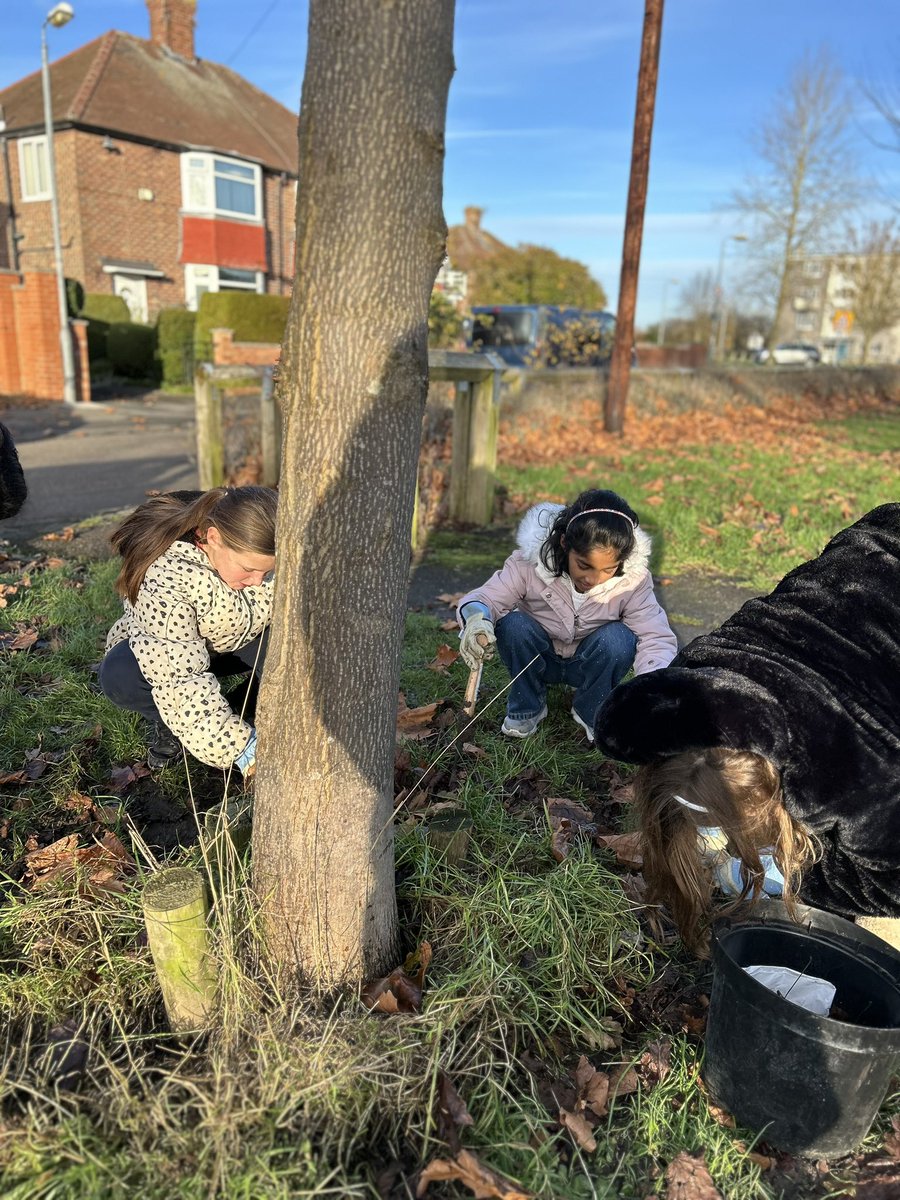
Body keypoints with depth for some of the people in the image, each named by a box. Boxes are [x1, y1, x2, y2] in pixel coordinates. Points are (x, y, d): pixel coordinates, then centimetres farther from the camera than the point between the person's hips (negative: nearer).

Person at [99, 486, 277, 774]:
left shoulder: (263, 554, -25)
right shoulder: (165, 575, -38)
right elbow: (178, 680, -40)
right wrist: (241, 747, -42)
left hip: (238, 644, 3)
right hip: (167, 654, -2)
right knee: (119, 675, -34)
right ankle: (172, 725, -5)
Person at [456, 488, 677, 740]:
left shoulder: (633, 578, -24)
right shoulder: (531, 560, -27)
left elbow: (656, 637, -25)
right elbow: (487, 596, -26)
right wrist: (476, 616, -52)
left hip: (590, 662, 1)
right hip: (539, 659, 0)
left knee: (619, 638, -32)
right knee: (512, 625, -31)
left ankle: (591, 713, -3)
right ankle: (527, 708, -4)